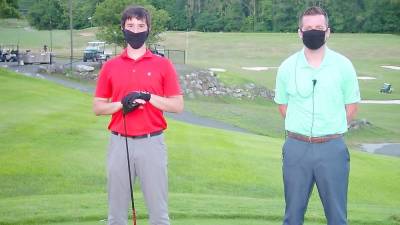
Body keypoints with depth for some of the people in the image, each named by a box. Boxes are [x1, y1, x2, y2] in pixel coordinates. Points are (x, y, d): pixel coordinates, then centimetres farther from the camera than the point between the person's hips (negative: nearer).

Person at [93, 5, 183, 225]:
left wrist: (148, 97, -14)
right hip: (119, 143, 2)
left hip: (152, 143, -1)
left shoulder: (163, 64, 3)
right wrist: (121, 104, -11)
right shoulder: (110, 66, 7)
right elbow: (98, 107, 8)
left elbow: (178, 105, 1)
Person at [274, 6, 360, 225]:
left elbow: (351, 105, 6)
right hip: (296, 147, 1)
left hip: (332, 148, -1)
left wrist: (333, 130, 3)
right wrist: (300, 130, 7)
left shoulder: (343, 65, -2)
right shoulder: (287, 67, 0)